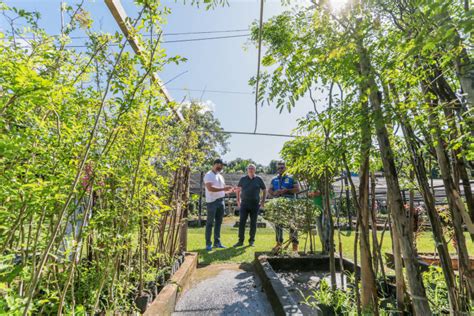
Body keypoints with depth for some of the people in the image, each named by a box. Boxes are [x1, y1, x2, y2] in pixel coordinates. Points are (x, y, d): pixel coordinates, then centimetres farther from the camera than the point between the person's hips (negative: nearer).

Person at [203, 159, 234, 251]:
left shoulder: (220, 176, 16)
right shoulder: (208, 175, -9)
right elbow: (210, 188, -22)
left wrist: (230, 189, 0)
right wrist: (223, 189, -25)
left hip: (221, 201, 8)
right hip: (212, 202, -8)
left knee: (218, 222, 12)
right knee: (210, 223, 1)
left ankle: (217, 242, 23)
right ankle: (208, 243, 10)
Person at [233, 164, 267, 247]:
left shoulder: (259, 179, 2)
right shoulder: (243, 179, 4)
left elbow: (265, 191, 9)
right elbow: (238, 190, 15)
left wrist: (263, 201, 2)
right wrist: (238, 200, 8)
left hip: (255, 204, 0)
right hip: (244, 203, 0)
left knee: (253, 223, 7)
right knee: (242, 222, -2)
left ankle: (251, 241, 20)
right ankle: (240, 241, 9)